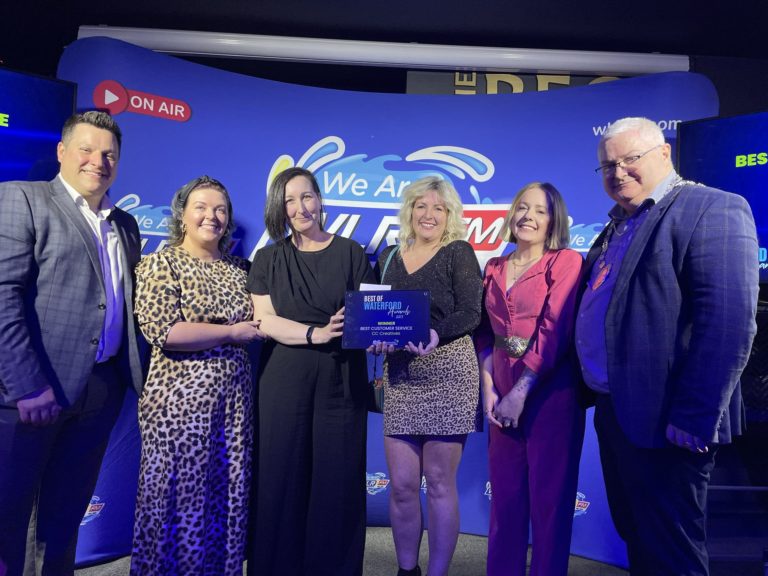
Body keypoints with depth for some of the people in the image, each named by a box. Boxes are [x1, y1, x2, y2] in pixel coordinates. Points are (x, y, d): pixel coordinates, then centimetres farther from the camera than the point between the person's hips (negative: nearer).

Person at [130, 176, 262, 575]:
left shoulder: (241, 270, 11)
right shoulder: (160, 264, -2)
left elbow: (259, 326, 19)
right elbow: (161, 331, -16)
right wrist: (231, 333, -12)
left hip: (234, 400, 5)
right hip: (180, 400, -4)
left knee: (228, 497, 11)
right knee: (179, 497, 5)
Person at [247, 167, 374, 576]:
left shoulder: (350, 253, 6)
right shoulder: (268, 258, 7)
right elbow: (264, 320, -3)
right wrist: (315, 333, -18)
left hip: (341, 378, 0)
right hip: (283, 380, 1)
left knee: (338, 481, 4)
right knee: (282, 480, 5)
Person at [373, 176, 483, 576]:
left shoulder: (459, 253, 1)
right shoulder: (389, 257, 14)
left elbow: (470, 313, -9)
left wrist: (436, 335, -27)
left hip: (447, 373, -3)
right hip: (400, 376, 4)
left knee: (439, 483, 3)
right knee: (401, 484, 6)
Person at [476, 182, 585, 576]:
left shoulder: (566, 261, -3)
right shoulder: (495, 268, 12)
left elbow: (555, 331, -12)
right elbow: (485, 333, 11)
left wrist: (521, 392, -14)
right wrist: (488, 389, 0)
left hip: (550, 392, -4)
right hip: (503, 394, 5)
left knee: (549, 498, 6)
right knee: (505, 496, 12)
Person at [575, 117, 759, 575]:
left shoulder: (711, 210, -11)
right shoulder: (618, 226, 15)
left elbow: (729, 324, -21)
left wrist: (694, 417, -22)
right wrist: (595, 393, 13)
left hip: (663, 420, -8)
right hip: (615, 412, 8)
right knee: (634, 536, 22)